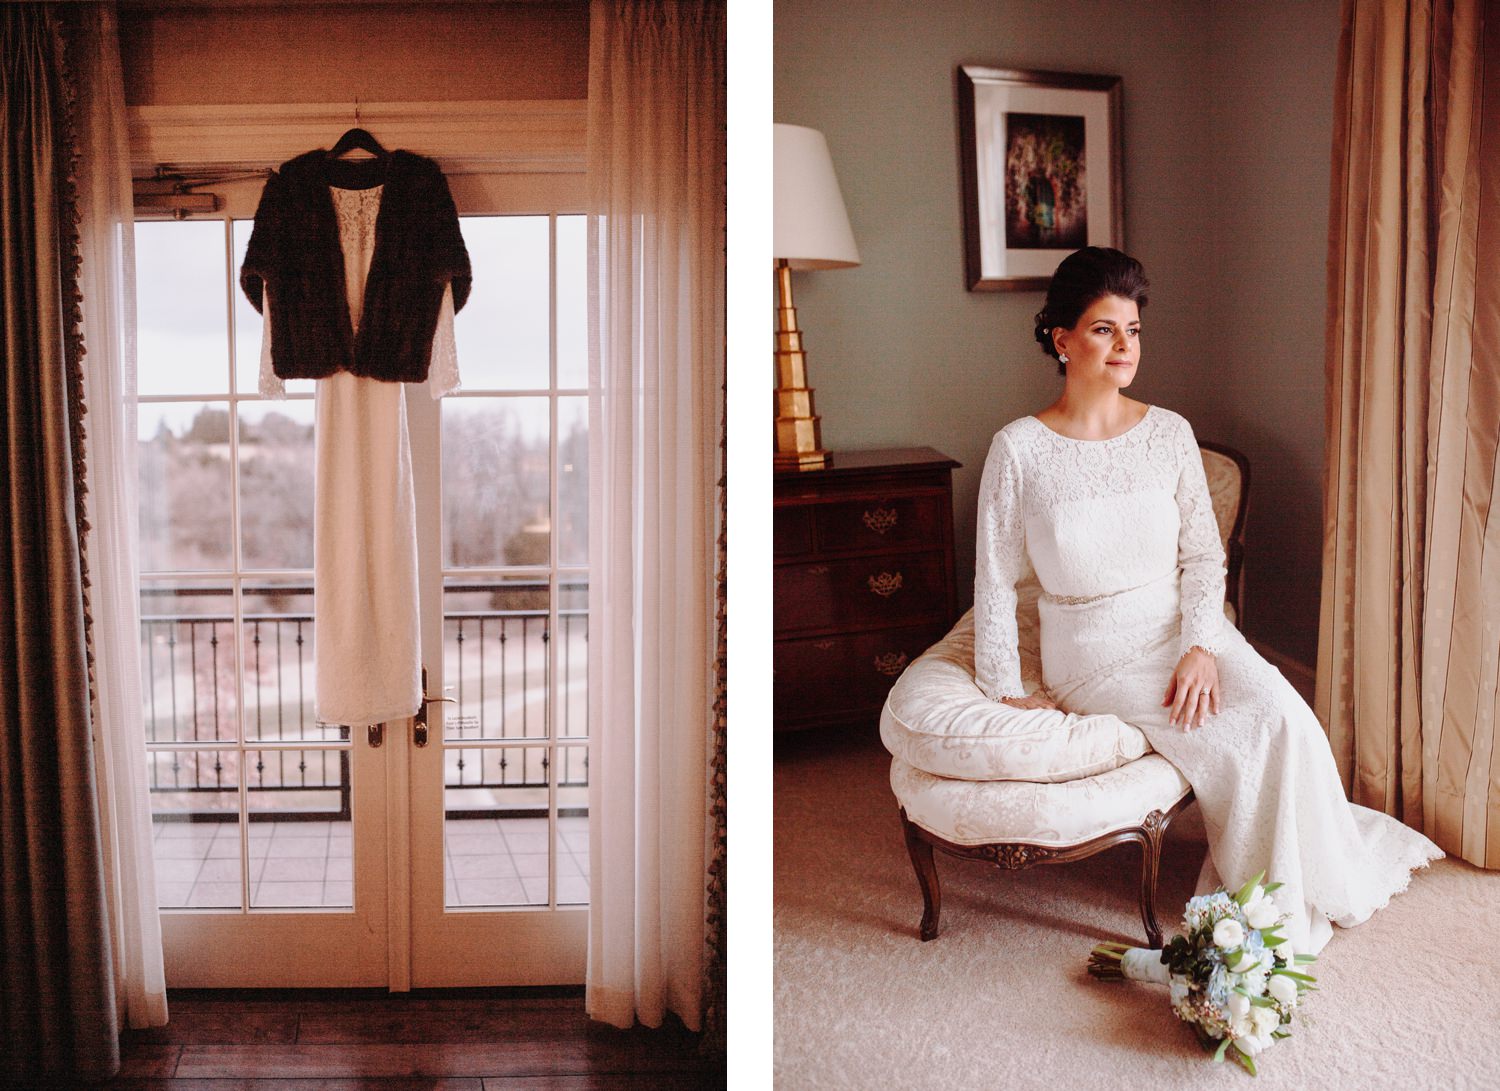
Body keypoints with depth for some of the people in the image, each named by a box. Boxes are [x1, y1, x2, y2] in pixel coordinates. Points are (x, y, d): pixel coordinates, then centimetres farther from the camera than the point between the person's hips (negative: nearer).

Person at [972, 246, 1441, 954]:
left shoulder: (1170, 433, 1)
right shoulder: (1019, 449, -10)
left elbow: (1203, 554, 2)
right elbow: (995, 582, -6)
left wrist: (1200, 647, -13)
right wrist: (1006, 691, -7)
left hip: (1184, 630, 4)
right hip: (1095, 652, -3)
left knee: (1283, 717, -22)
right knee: (1237, 746, -22)